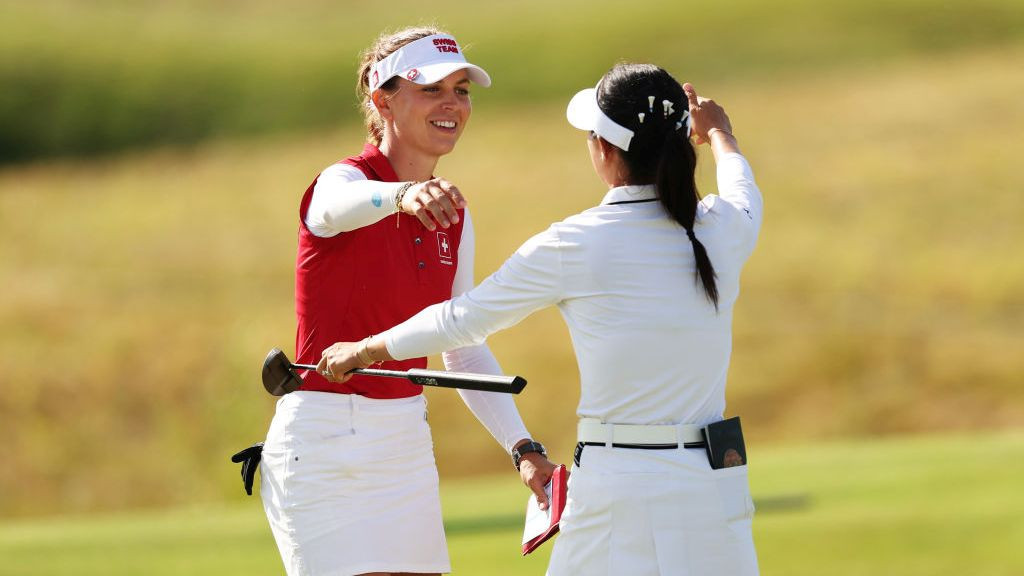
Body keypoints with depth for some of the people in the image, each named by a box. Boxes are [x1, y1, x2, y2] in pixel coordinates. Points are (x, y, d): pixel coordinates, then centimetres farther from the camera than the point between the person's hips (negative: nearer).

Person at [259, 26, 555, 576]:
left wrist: (523, 447, 2)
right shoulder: (341, 181, -12)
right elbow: (344, 204, -39)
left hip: (407, 442, 7)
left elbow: (465, 350, 15)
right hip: (324, 445, -7)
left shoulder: (451, 217, 9)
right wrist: (402, 196, -62)